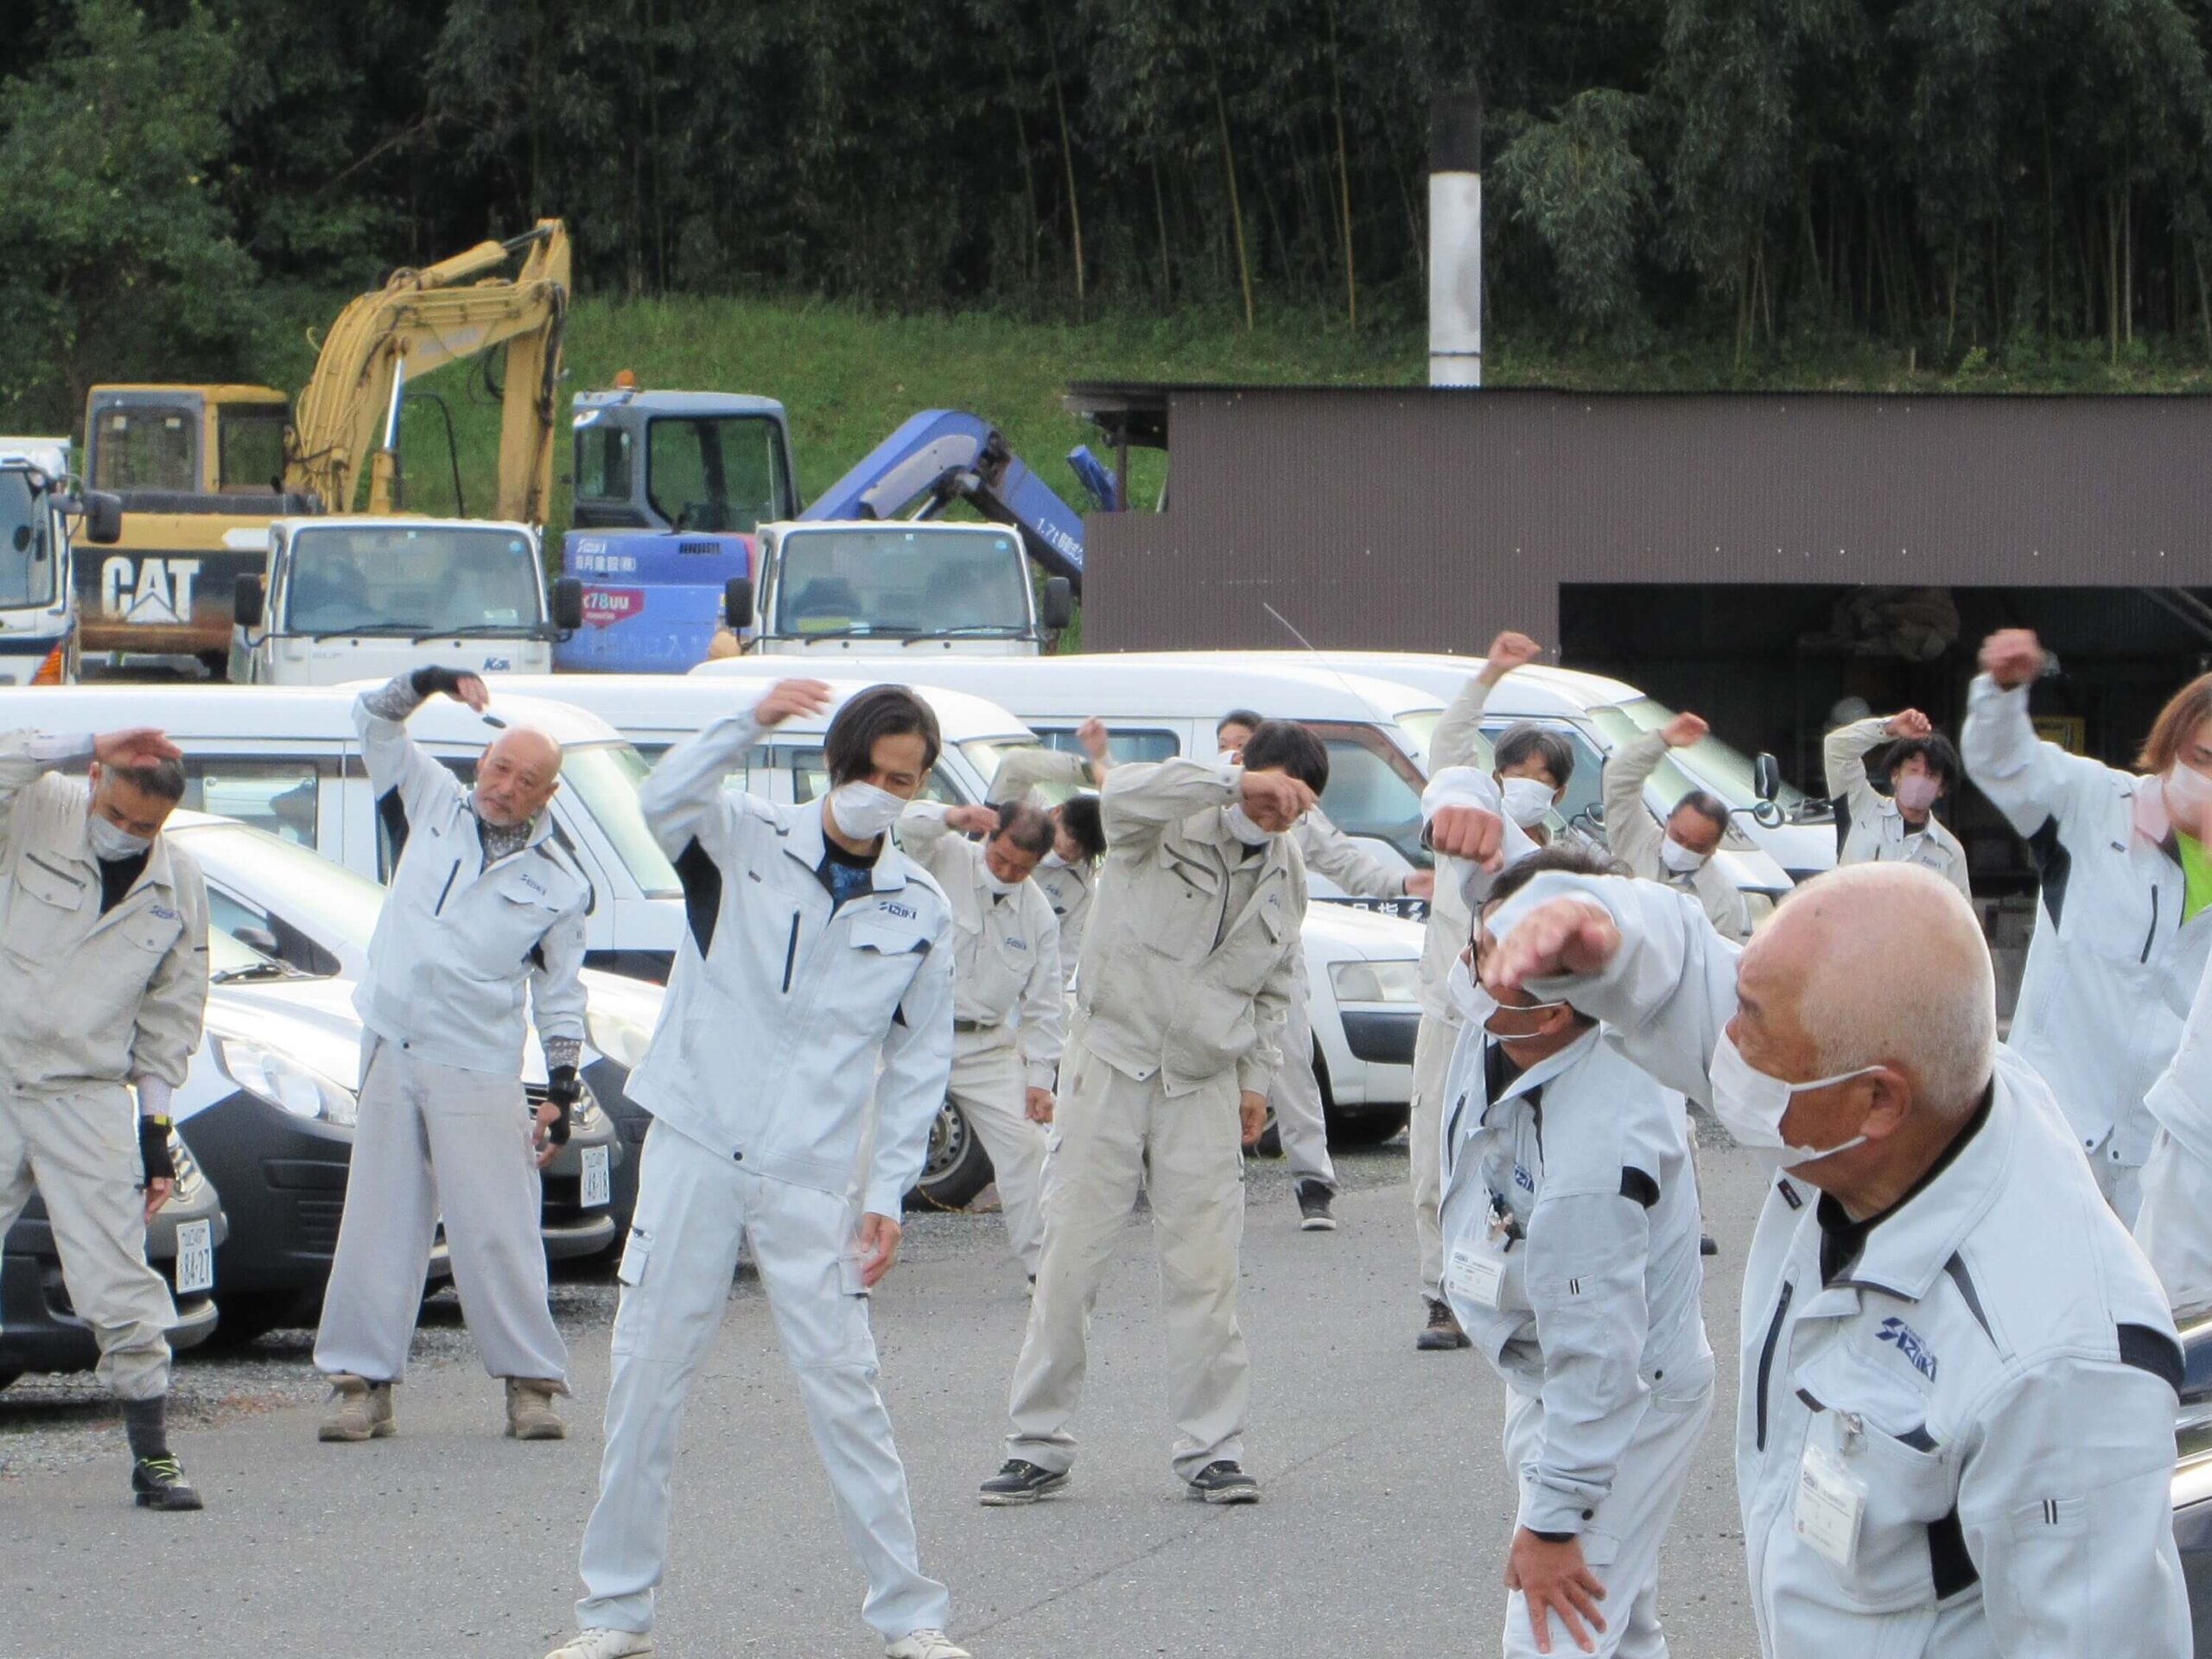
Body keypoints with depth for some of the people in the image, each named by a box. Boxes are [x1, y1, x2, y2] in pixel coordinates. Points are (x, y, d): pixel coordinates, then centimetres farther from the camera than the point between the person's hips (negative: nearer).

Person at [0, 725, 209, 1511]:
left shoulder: (179, 885, 6)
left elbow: (170, 1017, 12)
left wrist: (155, 1132, 8)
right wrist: (87, 746, -23)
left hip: (86, 1100, 2)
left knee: (119, 1284, -1)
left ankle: (153, 1456, 4)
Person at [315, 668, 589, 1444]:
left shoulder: (557, 883, 5)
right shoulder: (434, 805, 10)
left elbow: (562, 994, 8)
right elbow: (373, 721, 13)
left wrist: (563, 1088, 1)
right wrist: (428, 683, -5)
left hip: (478, 1070, -2)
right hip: (392, 1051, 2)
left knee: (498, 1228, -5)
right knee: (379, 1221, 2)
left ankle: (531, 1382, 3)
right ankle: (362, 1381, 5)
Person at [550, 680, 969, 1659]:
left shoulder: (920, 911, 6)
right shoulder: (744, 841, 0)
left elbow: (919, 1060, 9)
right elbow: (662, 806, -22)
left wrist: (888, 1191, 1)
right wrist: (747, 724, -35)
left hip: (814, 1180, 0)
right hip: (696, 1150, 0)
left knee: (843, 1388, -2)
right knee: (645, 1377, 2)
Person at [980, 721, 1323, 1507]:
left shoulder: (1286, 878, 11)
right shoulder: (1172, 826, -6)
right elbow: (1125, 794, -31)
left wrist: (1258, 1079, 14)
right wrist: (1237, 785, -37)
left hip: (1203, 1088, 4)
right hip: (1112, 1063, -4)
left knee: (1205, 1271, -2)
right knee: (1070, 1258, -3)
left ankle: (1212, 1450, 5)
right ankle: (1038, 1447, 3)